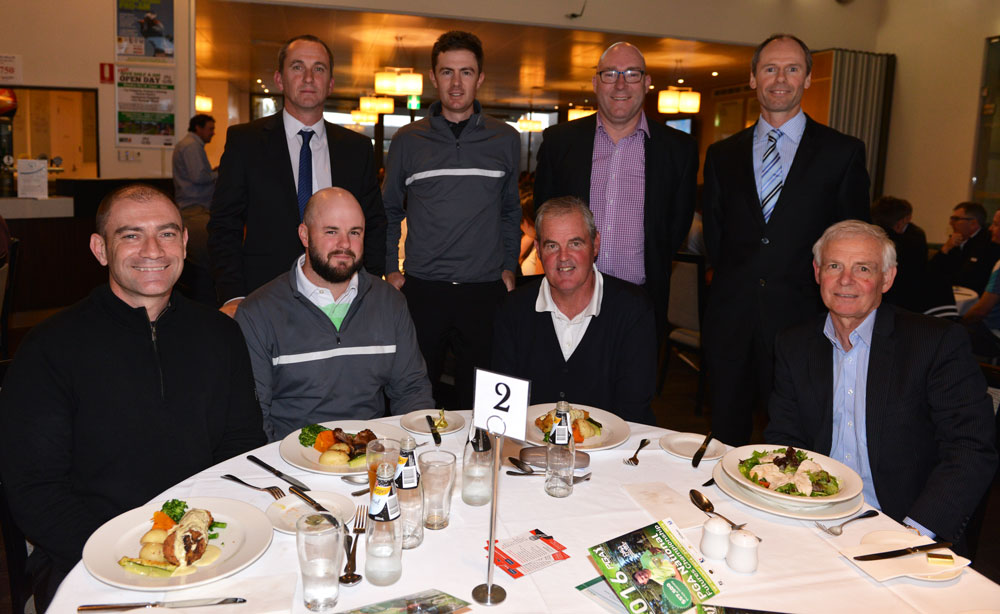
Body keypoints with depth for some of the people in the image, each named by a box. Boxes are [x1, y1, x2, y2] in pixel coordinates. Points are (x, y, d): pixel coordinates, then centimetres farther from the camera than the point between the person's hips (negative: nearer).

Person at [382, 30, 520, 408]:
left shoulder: (506, 140, 6)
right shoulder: (408, 140, 5)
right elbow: (389, 211, 13)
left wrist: (509, 267, 9)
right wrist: (390, 269, 6)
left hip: (485, 291, 1)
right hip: (421, 288, 0)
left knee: (479, 397, 7)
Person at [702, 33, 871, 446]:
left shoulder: (843, 152, 3)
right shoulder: (722, 154, 11)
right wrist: (734, 281, 6)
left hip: (801, 319, -2)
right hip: (731, 320, 2)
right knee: (727, 439, 11)